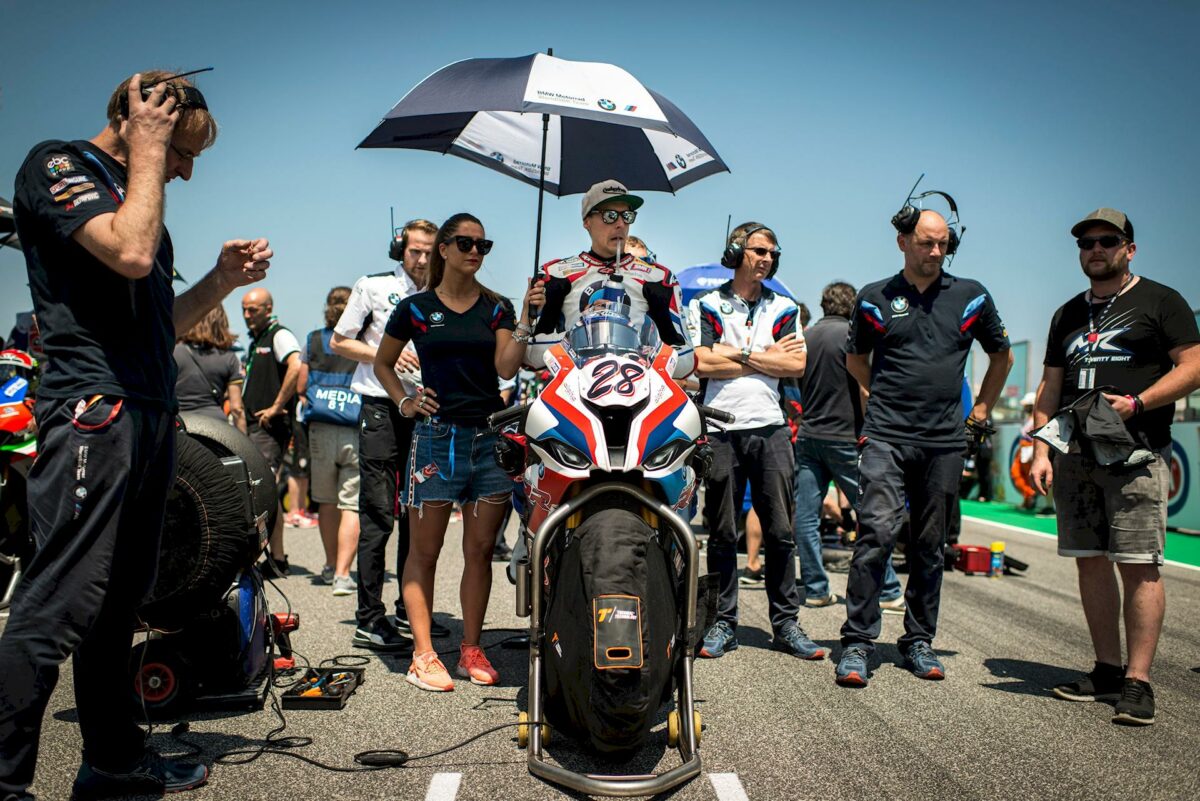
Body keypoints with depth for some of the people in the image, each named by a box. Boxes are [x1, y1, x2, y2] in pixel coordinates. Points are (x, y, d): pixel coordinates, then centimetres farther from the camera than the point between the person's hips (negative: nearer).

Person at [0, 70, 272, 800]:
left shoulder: (134, 193, 24)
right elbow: (130, 253, -21)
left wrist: (223, 280, 9)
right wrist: (146, 153, -8)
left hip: (151, 414, 9)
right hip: (93, 408, -9)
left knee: (121, 601, 13)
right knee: (60, 605, -12)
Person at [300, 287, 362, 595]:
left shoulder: (313, 340, 6)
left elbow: (299, 386, 8)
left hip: (321, 430, 2)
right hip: (359, 432, -2)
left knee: (326, 501, 16)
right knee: (352, 504, -2)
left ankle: (331, 566, 29)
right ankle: (342, 574, -11)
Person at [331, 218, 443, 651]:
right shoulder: (373, 287, 5)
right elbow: (339, 341, 6)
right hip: (381, 409, -4)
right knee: (378, 515, -8)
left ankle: (410, 610, 18)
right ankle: (370, 619, -5)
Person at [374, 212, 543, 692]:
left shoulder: (496, 308, 10)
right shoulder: (415, 308, 6)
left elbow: (506, 368, -4)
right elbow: (382, 364, 17)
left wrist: (527, 317, -13)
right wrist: (404, 402, 3)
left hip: (490, 437, 2)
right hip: (437, 436, -2)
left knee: (480, 550, 5)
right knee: (424, 551, 0)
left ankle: (471, 650, 15)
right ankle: (423, 655, 5)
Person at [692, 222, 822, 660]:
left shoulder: (784, 308, 14)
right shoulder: (707, 304, 7)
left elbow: (797, 365, 0)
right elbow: (702, 363, -8)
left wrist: (741, 354, -5)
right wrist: (768, 358, -4)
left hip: (770, 428, 2)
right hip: (721, 428, -2)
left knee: (780, 532, 3)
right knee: (722, 533, 4)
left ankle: (786, 623, 12)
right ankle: (723, 622, 12)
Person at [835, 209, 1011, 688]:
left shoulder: (971, 297, 9)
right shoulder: (875, 298, 6)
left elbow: (1001, 356, 22)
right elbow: (855, 358, 21)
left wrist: (981, 408, 16)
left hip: (945, 441, 2)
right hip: (886, 437, -2)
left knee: (930, 546, 8)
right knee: (876, 533, -14)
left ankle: (919, 640, 20)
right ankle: (857, 642, -8)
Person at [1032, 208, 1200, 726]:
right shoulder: (1068, 314, 19)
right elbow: (1050, 387, 17)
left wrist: (1137, 402, -17)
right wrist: (1041, 449, 7)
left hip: (1136, 454, -5)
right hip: (1076, 456, 6)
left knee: (1138, 565, -8)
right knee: (1090, 562, 7)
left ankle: (1138, 682, -4)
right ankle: (1107, 669, 16)